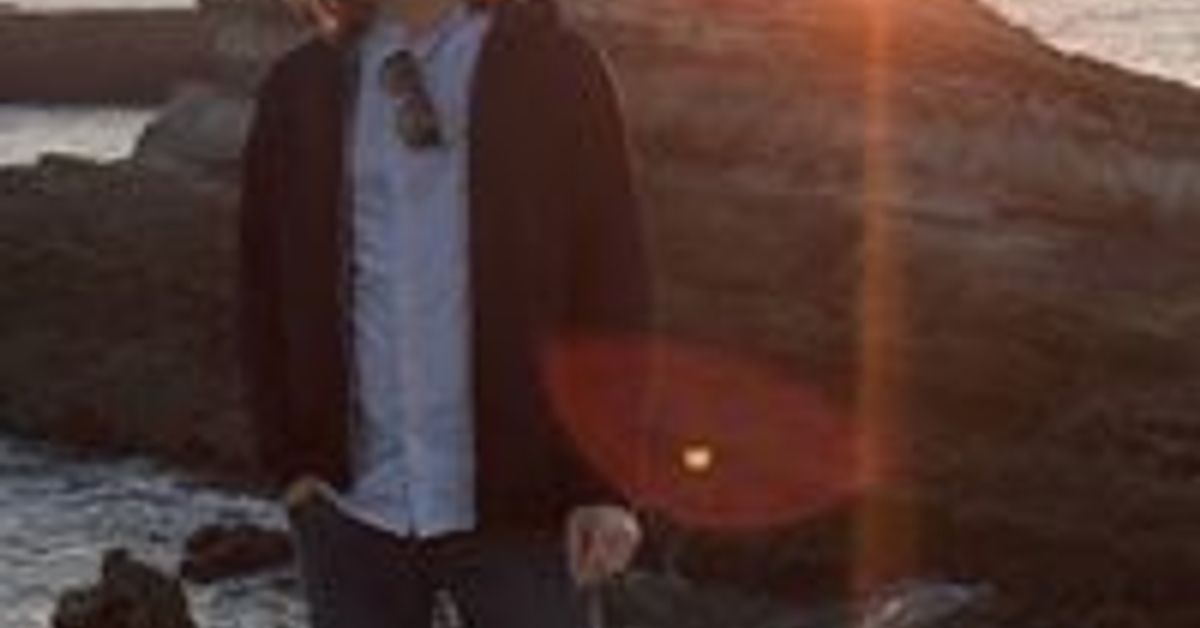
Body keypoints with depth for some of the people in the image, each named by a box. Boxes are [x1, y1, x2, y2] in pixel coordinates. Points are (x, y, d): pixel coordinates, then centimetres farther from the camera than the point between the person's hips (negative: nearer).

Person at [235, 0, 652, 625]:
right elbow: (263, 286, 12)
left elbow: (613, 284, -4)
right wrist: (288, 458, 4)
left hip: (517, 500, -3)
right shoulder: (300, 89, 4)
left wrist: (606, 483, -9)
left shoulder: (555, 71, -3)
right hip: (351, 503, 3)